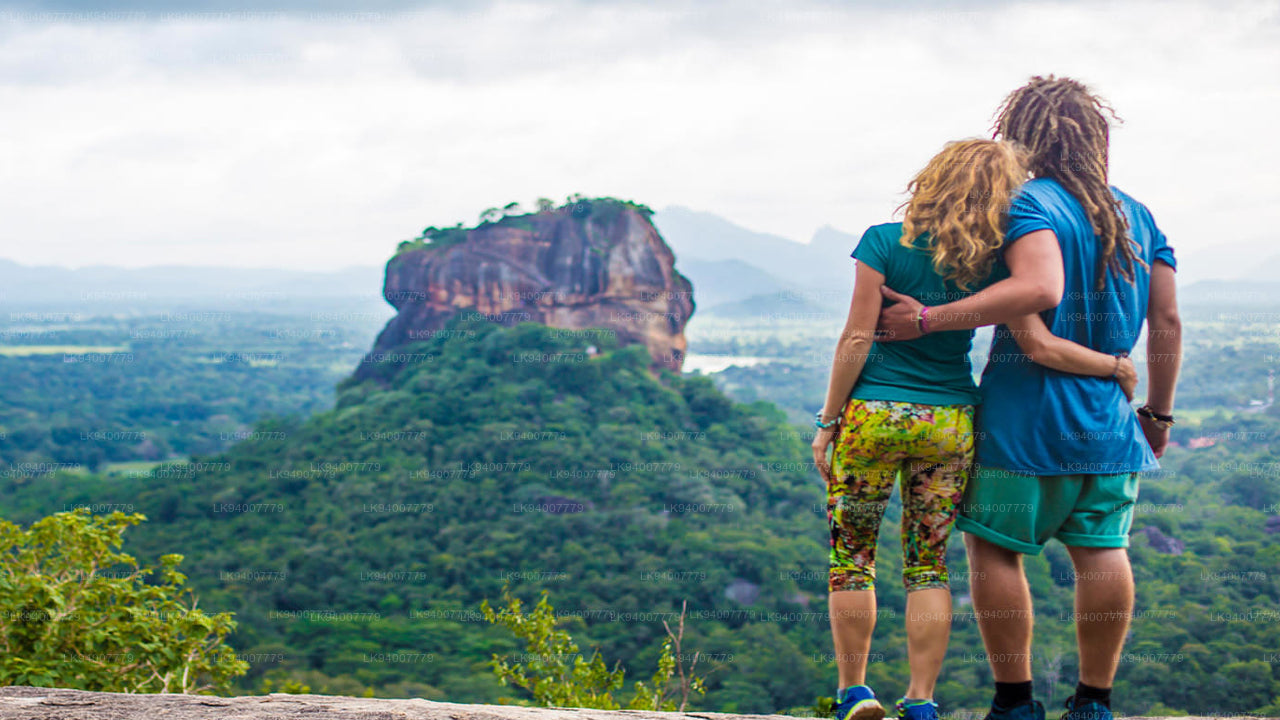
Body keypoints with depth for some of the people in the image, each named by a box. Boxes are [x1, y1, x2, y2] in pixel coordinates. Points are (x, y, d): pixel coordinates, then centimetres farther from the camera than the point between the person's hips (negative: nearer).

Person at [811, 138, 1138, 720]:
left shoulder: (885, 242, -8)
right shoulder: (991, 264, -3)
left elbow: (856, 341, -9)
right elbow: (1042, 346, -9)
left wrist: (828, 422, -2)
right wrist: (1115, 367, 6)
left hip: (873, 415, -2)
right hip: (949, 422, 2)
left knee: (851, 557, 11)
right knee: (929, 564, 11)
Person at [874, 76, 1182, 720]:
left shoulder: (1031, 202, -10)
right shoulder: (1138, 216, 12)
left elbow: (1039, 288, -27)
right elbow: (1167, 321, 11)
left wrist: (928, 319, -25)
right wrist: (1158, 412, 20)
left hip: (1028, 411, -6)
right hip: (1110, 421, 6)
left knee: (995, 547, 3)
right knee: (1100, 551, 8)